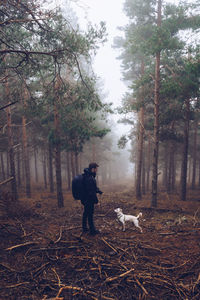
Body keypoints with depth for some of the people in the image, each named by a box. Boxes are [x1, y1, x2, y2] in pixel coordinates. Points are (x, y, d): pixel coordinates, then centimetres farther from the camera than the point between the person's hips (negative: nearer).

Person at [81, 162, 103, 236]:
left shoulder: (86, 176, 7)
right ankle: (92, 230, 11)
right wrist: (96, 201, -20)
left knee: (85, 213, 20)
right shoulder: (90, 179, -27)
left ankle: (84, 228, 33)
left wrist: (98, 190, 3)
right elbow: (91, 192, -27)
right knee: (90, 214, 0)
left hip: (85, 199, 10)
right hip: (89, 200, -10)